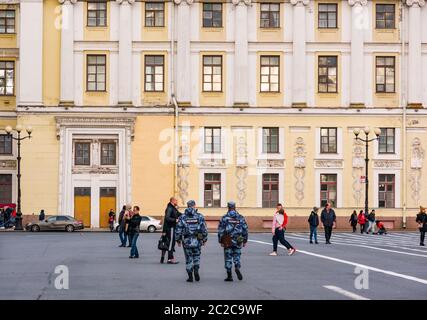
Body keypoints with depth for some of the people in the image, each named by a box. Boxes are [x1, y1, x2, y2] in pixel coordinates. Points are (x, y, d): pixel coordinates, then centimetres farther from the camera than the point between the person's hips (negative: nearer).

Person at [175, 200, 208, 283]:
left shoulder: (182, 217, -1)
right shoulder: (199, 216, -1)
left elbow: (178, 230, -2)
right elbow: (204, 229, -1)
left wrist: (178, 240, 8)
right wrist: (204, 239, 10)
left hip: (186, 241, 0)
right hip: (197, 241, 0)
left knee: (188, 259, 10)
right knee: (196, 257, 18)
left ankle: (190, 276, 9)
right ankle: (196, 270, -3)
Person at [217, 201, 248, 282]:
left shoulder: (224, 218, -3)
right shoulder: (240, 217, 3)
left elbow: (220, 230, -3)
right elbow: (245, 230, 5)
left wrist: (221, 241, 4)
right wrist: (245, 241, 12)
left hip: (227, 241, -2)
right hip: (238, 241, 2)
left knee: (228, 258, 5)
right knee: (237, 256, 14)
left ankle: (229, 276, 5)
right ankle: (237, 268, -14)